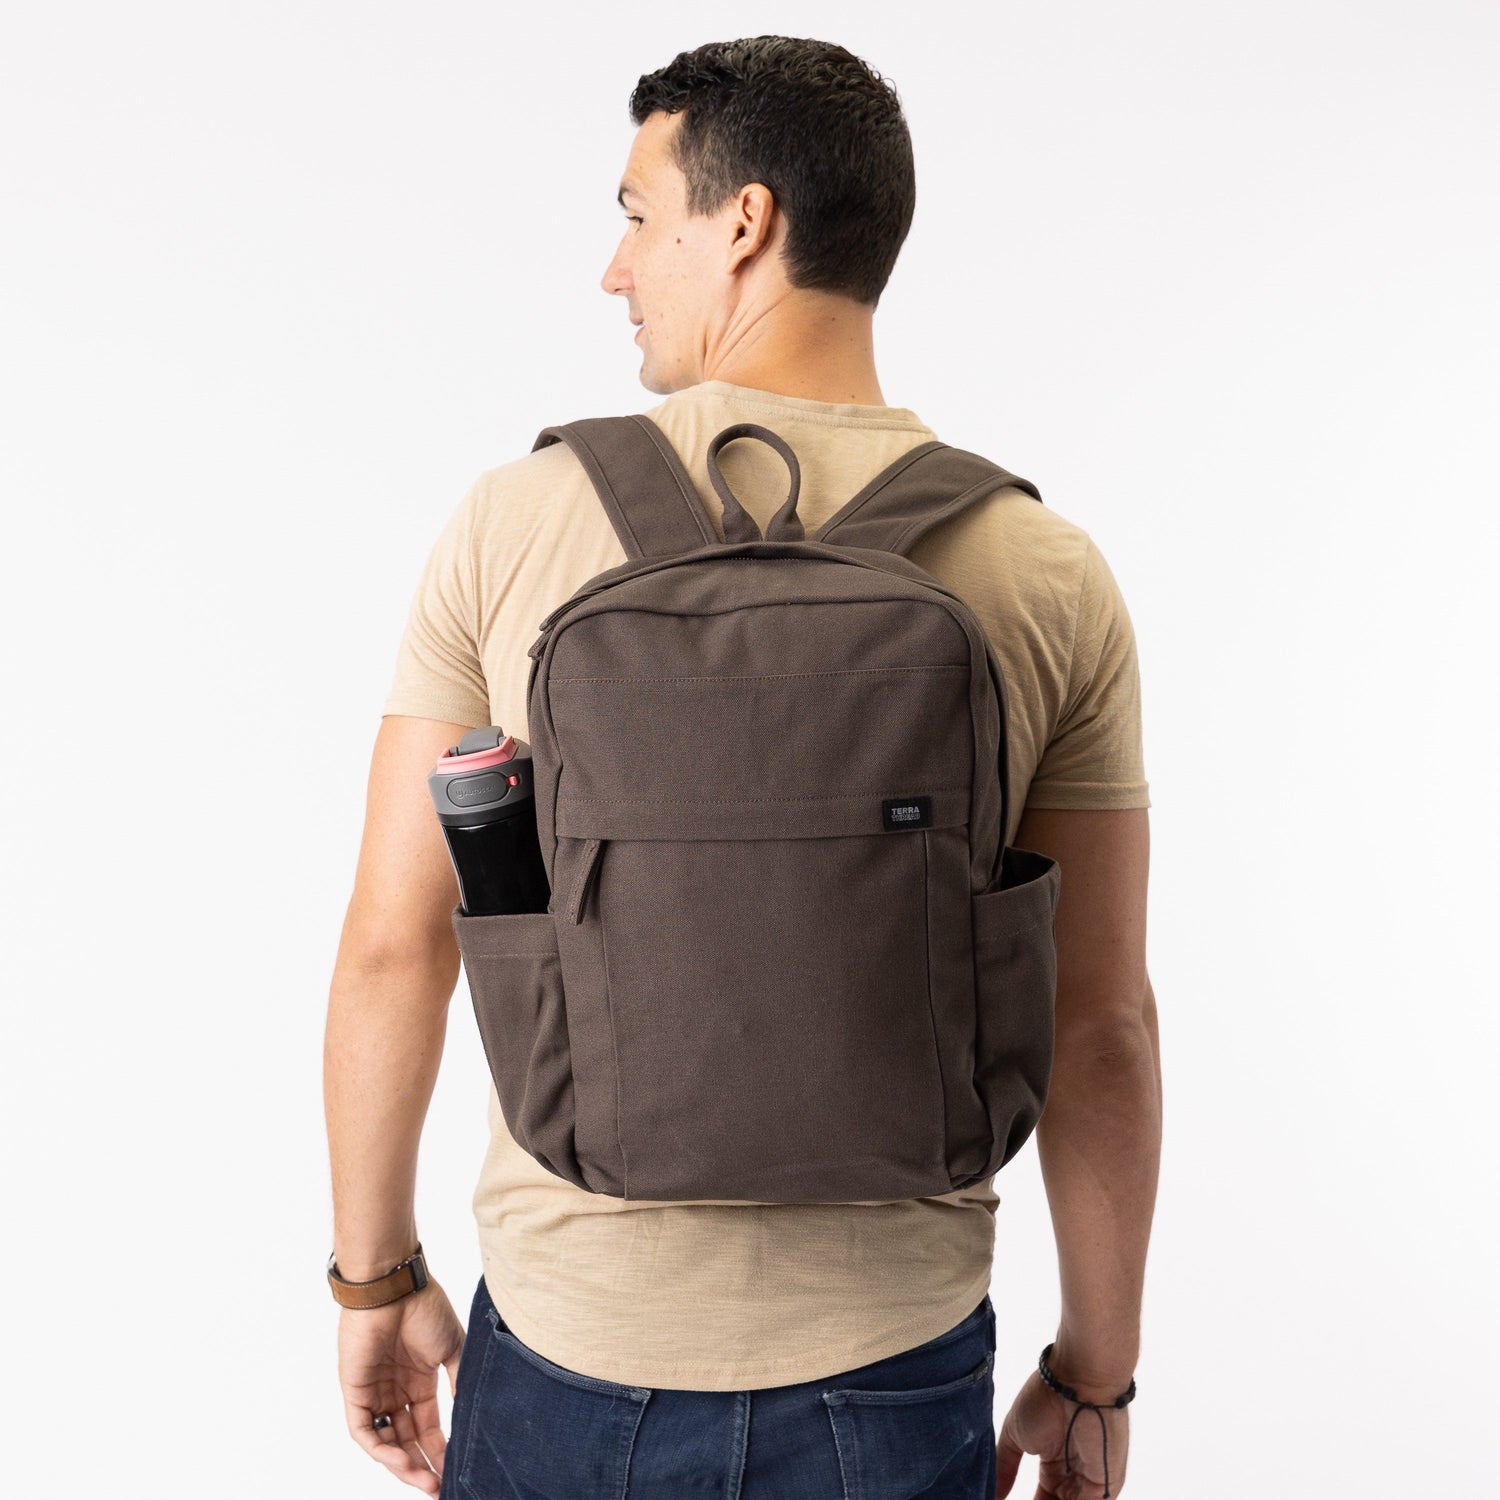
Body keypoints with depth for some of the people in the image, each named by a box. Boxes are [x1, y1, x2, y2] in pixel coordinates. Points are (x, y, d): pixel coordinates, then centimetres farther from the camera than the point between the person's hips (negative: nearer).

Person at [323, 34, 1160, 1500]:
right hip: (890, 1373, 1)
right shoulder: (1052, 580, -9)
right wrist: (1095, 1374, 8)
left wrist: (376, 1275, 8)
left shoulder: (514, 523, -11)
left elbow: (392, 948, -7)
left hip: (566, 1348, 0)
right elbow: (1099, 1025, -6)